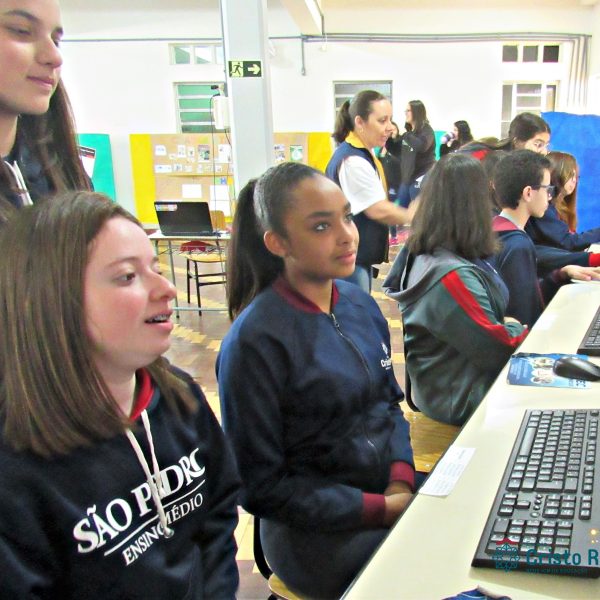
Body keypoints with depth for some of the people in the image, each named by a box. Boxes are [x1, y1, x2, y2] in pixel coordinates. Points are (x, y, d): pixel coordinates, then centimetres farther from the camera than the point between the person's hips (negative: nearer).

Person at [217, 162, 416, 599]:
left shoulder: (361, 305, 1)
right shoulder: (255, 340, -19)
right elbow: (261, 486, -14)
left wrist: (402, 479, -7)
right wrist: (381, 509, -16)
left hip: (393, 491, 7)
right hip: (319, 530, -6)